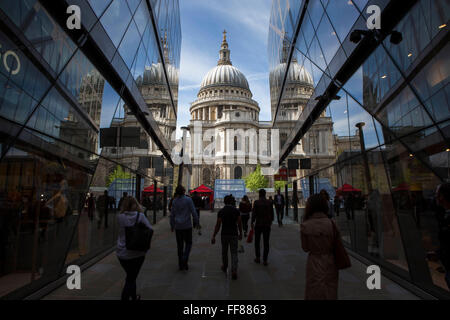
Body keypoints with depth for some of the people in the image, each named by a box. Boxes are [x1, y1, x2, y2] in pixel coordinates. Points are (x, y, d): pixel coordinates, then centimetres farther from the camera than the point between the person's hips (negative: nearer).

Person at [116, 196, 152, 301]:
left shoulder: (120, 217, -10)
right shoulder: (140, 216, -12)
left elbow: (121, 230, 6)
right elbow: (150, 230, -10)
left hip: (122, 253, 2)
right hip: (137, 253, -2)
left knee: (131, 277, 24)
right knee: (131, 278, 13)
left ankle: (134, 297, 42)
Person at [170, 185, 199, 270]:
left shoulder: (174, 201, 1)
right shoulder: (188, 200, -10)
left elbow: (172, 214, 7)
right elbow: (194, 212, -10)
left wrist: (172, 225, 18)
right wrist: (196, 222, 3)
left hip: (178, 226, 3)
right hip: (187, 226, -3)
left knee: (180, 245, 12)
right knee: (188, 243, 12)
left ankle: (181, 265, 17)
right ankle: (185, 259, -9)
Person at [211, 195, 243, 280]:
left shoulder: (221, 211, -6)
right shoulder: (236, 210, -4)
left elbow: (218, 225, -7)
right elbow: (239, 223, 0)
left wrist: (214, 236, -2)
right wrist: (240, 234, 13)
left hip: (224, 234, 0)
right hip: (234, 234, 0)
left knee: (224, 252, 19)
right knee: (234, 253, 4)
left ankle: (225, 267, 37)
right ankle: (234, 270, -11)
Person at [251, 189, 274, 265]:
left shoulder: (256, 202, -9)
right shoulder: (269, 202, -1)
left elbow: (254, 213, -11)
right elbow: (272, 213, 5)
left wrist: (252, 223, -1)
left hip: (258, 224, -2)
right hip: (267, 225, 2)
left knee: (257, 242, 14)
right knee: (266, 243, 7)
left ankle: (258, 258, 18)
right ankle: (265, 260, 9)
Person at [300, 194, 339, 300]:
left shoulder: (305, 226, -14)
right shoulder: (330, 223, -14)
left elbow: (305, 248, -5)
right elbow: (336, 244, -8)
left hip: (314, 263, 0)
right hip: (329, 262, 1)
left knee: (314, 293, 18)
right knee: (330, 292, 21)